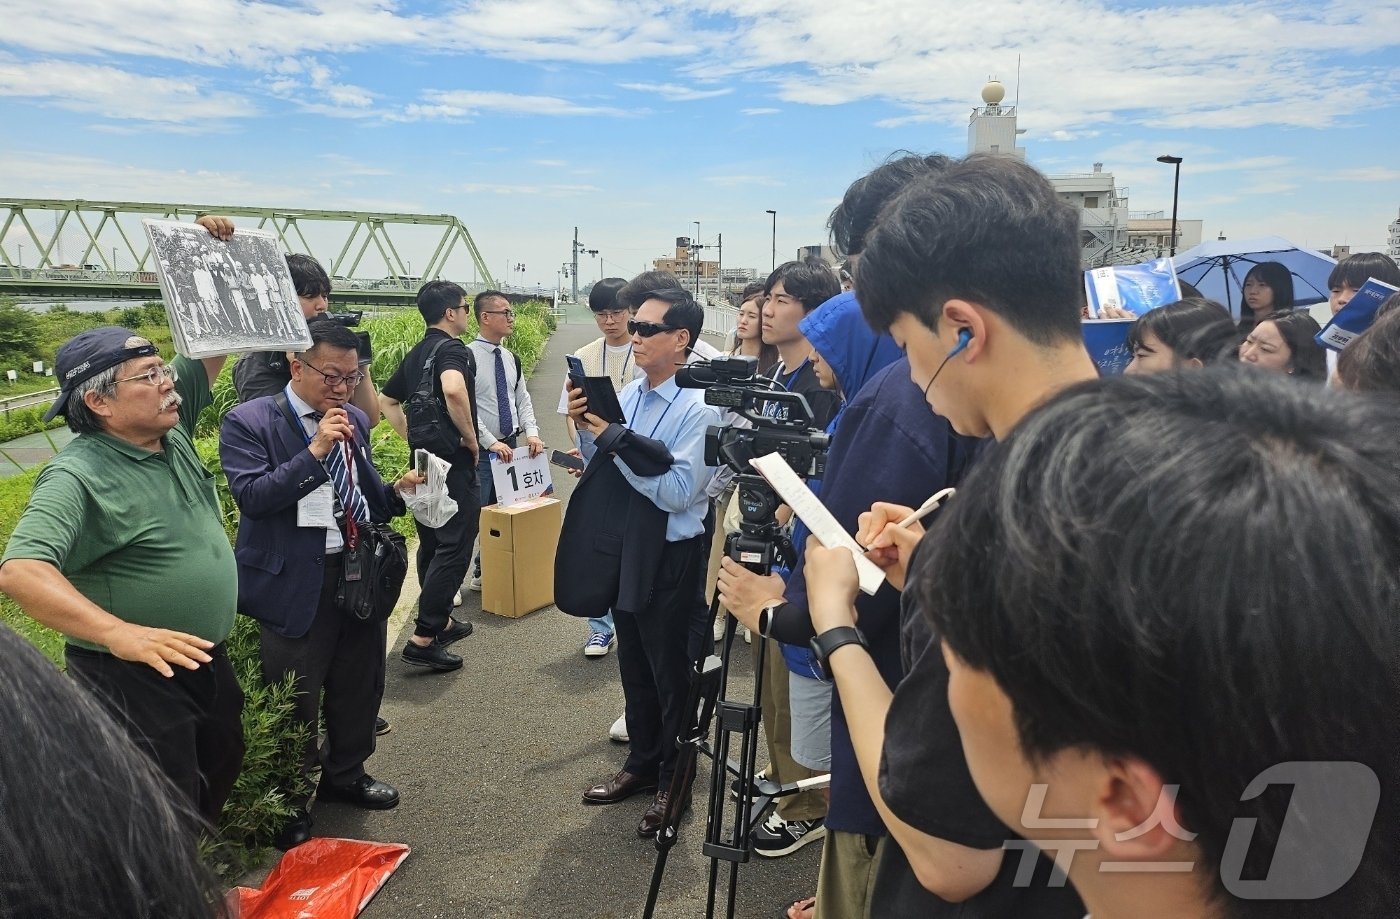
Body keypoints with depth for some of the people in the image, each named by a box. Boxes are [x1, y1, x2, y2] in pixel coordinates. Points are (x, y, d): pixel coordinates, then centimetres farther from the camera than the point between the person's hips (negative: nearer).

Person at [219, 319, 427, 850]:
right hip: (295, 584, -6)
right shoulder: (249, 422, -9)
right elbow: (251, 496, -20)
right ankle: (288, 802, 28)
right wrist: (314, 451, -26)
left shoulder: (355, 421, 9)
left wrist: (397, 492, -5)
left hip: (360, 574, 6)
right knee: (295, 701, 6)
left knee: (359, 686, 18)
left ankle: (345, 774, 41)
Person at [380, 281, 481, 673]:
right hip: (454, 463, -9)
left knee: (431, 543, 18)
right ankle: (423, 638, -6)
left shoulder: (415, 354, 13)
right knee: (454, 548, -5)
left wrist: (414, 438, 17)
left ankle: (439, 618, 32)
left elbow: (387, 400, 22)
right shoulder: (454, 349, -14)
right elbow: (453, 390, -35)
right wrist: (470, 437, -22)